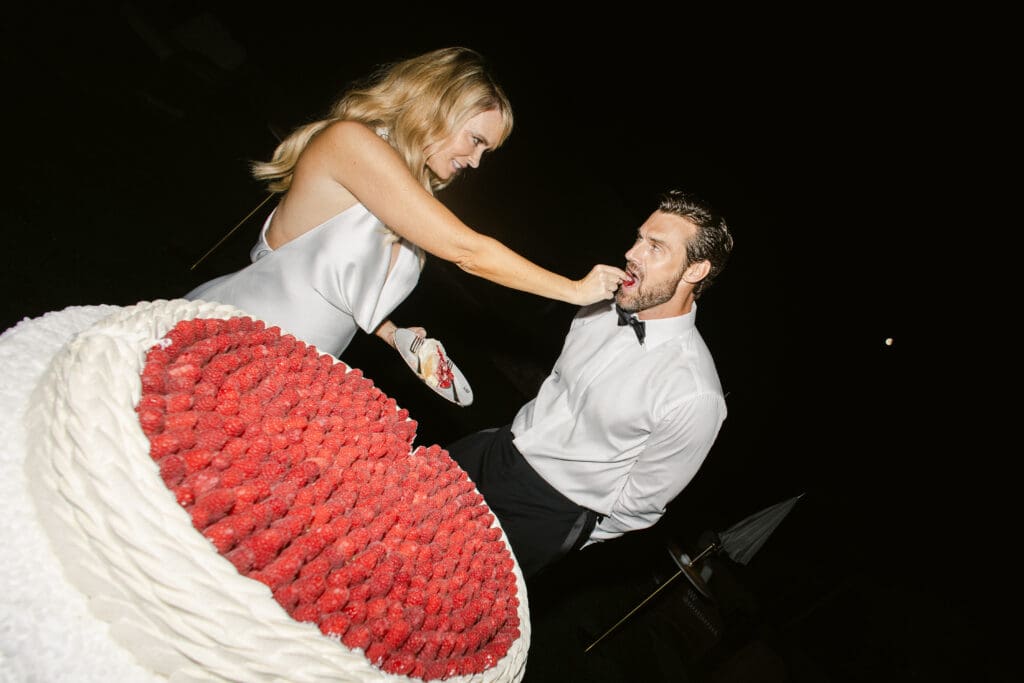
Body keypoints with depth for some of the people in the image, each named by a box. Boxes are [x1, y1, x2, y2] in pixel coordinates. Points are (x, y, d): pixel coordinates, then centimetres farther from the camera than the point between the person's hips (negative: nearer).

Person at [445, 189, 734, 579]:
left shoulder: (694, 396, -27)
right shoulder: (604, 306, -7)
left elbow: (640, 504, -13)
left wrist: (570, 539, -2)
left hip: (547, 514, -5)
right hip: (498, 447, 6)